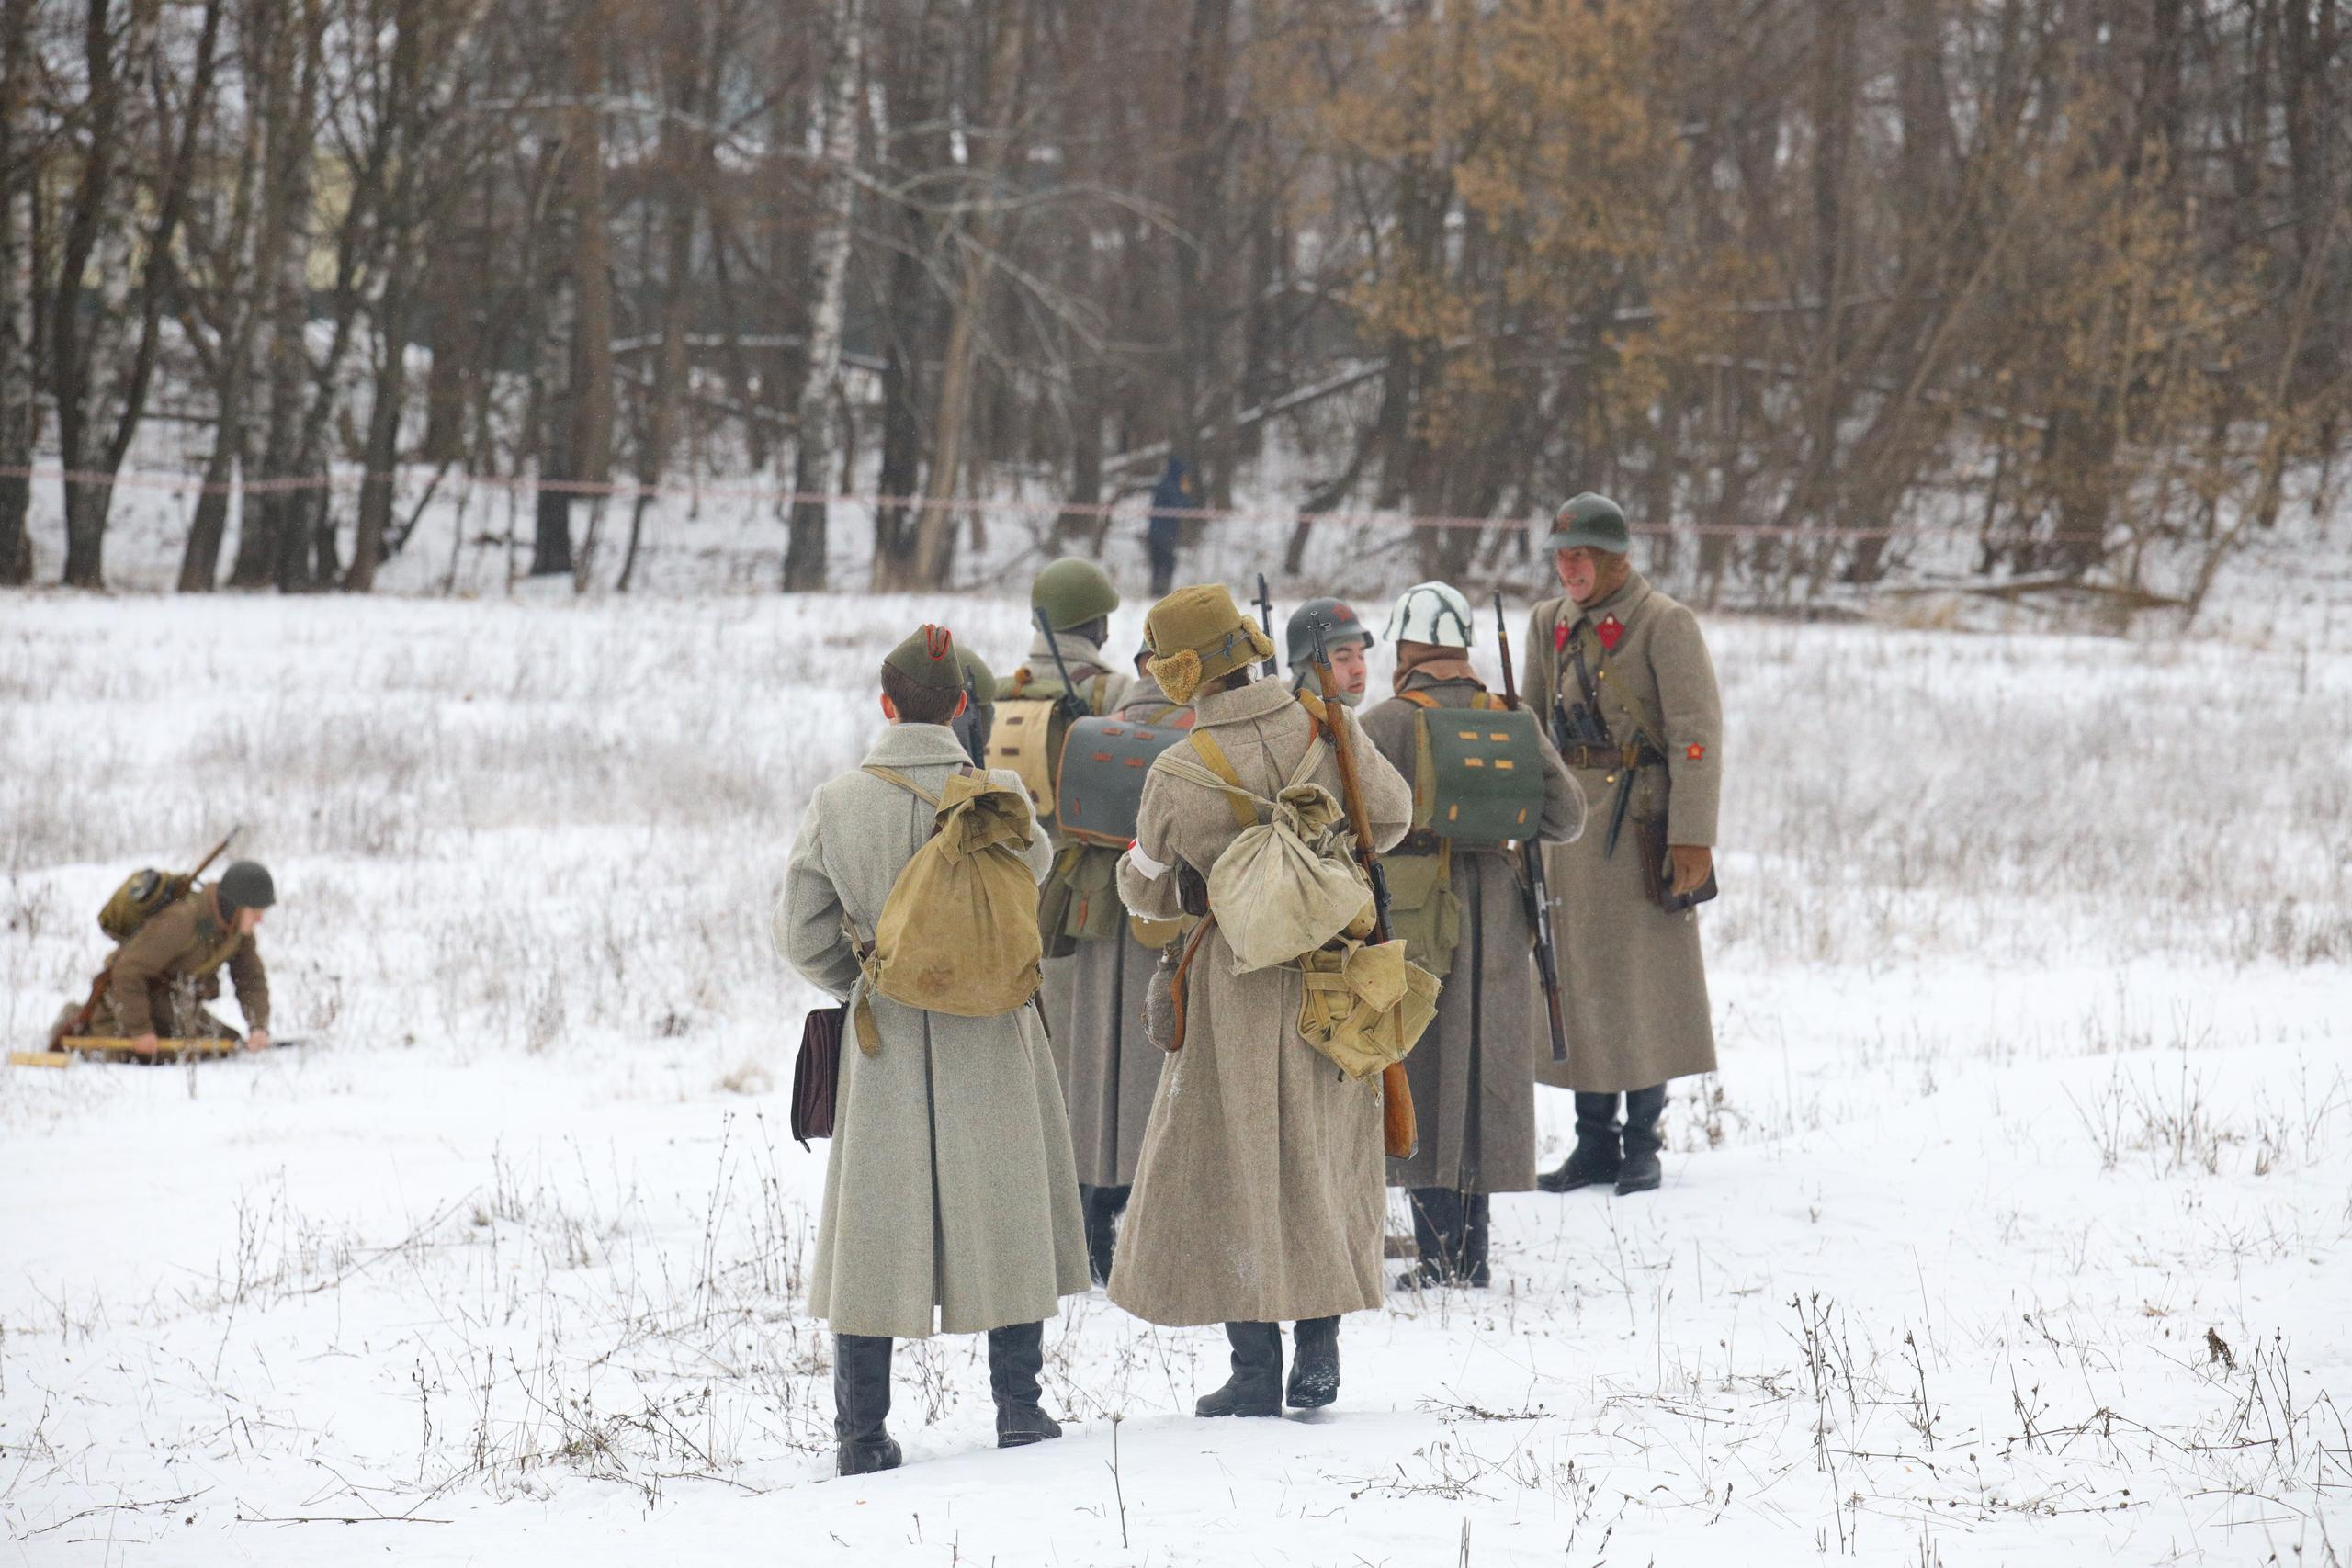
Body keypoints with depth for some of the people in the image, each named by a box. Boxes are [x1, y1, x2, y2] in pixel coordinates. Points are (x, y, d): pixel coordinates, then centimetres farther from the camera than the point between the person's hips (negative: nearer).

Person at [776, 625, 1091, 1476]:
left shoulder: (836, 802, -7)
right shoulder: (997, 794, -11)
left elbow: (800, 933, -2)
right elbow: (1031, 871, 9)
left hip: (885, 1038, 1)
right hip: (990, 1038, -1)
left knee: (875, 1226, 7)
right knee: (1007, 1212, 13)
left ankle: (862, 1430, 6)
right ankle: (1018, 1406, 18)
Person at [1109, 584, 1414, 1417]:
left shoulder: (1178, 774, -18)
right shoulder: (1326, 728, -8)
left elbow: (1147, 889, -3)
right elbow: (1392, 815, 7)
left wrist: (1137, 872, 20)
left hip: (1238, 981, -4)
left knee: (1235, 1167, 6)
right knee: (1325, 1158, 15)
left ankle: (1256, 1370, 6)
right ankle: (1319, 1357, 16)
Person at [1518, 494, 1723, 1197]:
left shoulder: (1664, 624, -7)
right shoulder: (1549, 624, 12)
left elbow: (1697, 736, -10)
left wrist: (1692, 837, -15)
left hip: (1639, 822, -6)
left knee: (1643, 978, -2)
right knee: (1577, 978, 7)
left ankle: (1642, 1145, 6)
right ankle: (1594, 1144, 15)